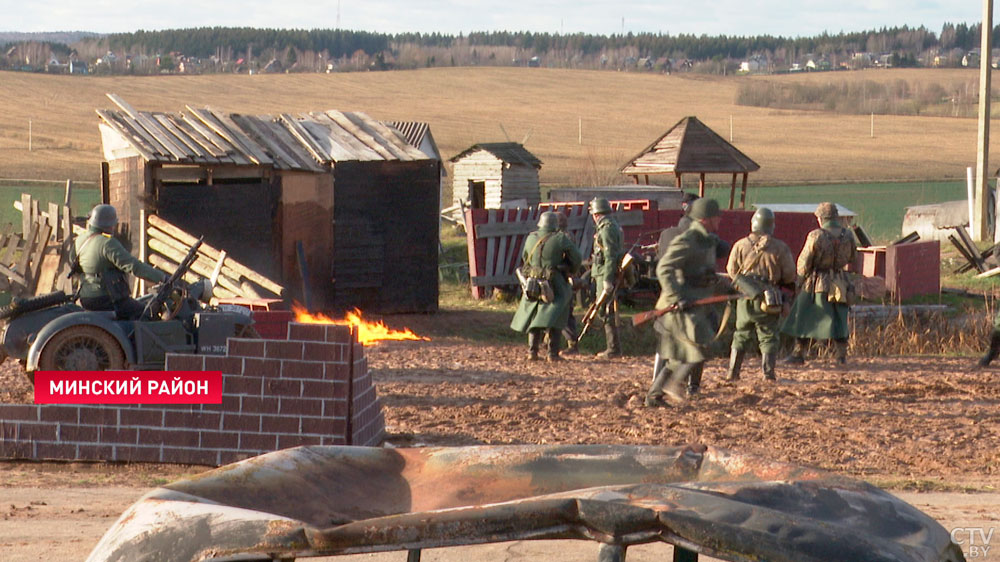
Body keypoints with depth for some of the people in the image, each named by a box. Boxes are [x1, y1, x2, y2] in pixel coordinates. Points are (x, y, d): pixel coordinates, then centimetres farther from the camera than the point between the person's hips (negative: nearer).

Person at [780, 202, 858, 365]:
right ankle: (841, 354, 11)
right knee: (839, 319, 15)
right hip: (841, 283, 4)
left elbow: (803, 263, -10)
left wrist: (801, 278, 9)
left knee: (804, 319, 8)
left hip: (817, 283, -4)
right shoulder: (847, 235, -4)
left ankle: (798, 354, 10)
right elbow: (851, 258, 11)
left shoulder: (815, 236, -17)